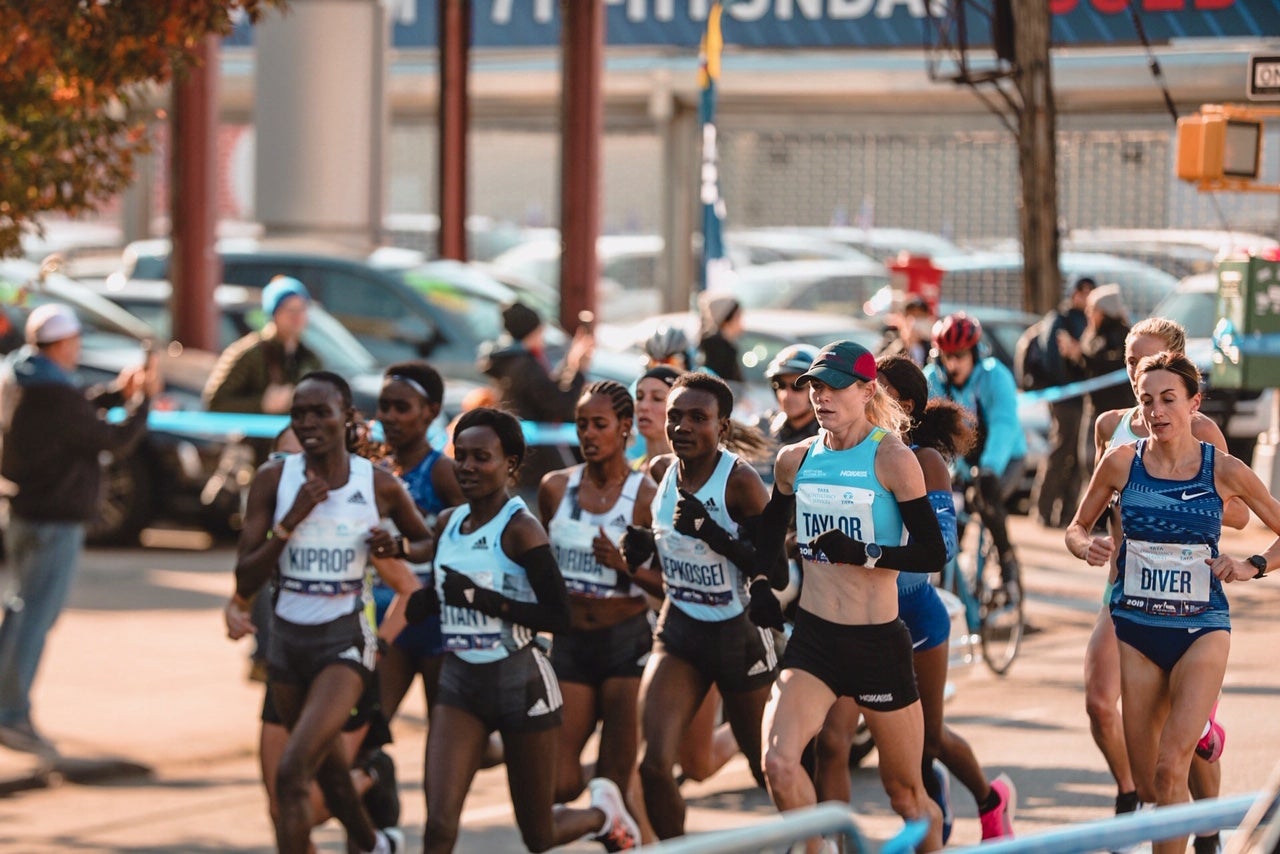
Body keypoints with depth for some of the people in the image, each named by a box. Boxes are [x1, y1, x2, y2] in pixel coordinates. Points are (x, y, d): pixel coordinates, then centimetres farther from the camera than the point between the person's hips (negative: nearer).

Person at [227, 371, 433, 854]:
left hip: (345, 640, -4)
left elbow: (429, 543, 13)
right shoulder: (274, 479, -4)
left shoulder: (379, 485, -5)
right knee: (329, 774, 21)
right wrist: (291, 520, -18)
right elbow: (245, 581, -7)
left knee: (293, 772, -20)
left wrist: (399, 547, -9)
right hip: (287, 638, 4)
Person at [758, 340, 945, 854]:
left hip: (878, 641, -3)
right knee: (778, 762, -21)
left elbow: (933, 552, -12)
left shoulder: (891, 459, -8)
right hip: (812, 638, 3)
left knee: (905, 793, 9)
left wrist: (863, 553, -23)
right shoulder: (795, 460, 6)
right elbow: (767, 537, 25)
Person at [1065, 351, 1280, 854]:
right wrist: (1088, 548, -11)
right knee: (1147, 784, 7)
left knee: (1170, 769, -19)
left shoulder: (1223, 469, -5)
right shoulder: (1122, 461, -1)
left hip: (1201, 628, -2)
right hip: (1136, 628, 3)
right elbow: (1077, 528, 11)